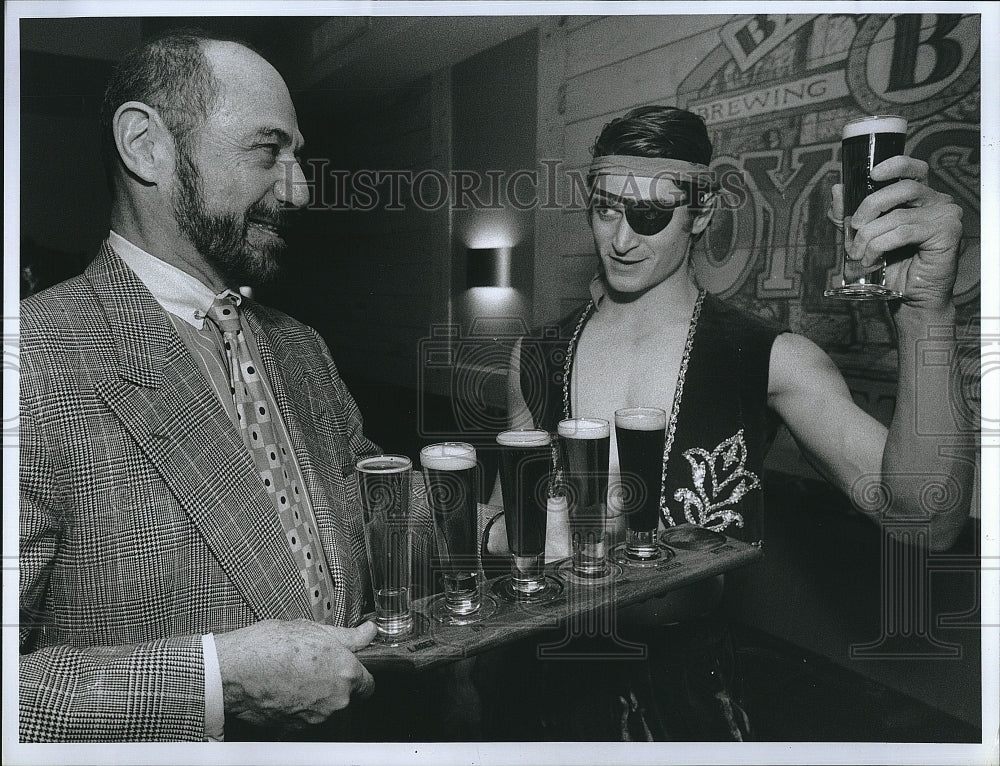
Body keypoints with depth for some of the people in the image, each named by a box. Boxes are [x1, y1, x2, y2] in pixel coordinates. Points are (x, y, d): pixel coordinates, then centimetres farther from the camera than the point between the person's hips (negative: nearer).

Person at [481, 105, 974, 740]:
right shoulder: (537, 360, 1)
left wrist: (926, 306, -31)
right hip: (559, 678, 3)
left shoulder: (769, 361, -9)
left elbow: (925, 523, -21)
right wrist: (513, 536, -9)